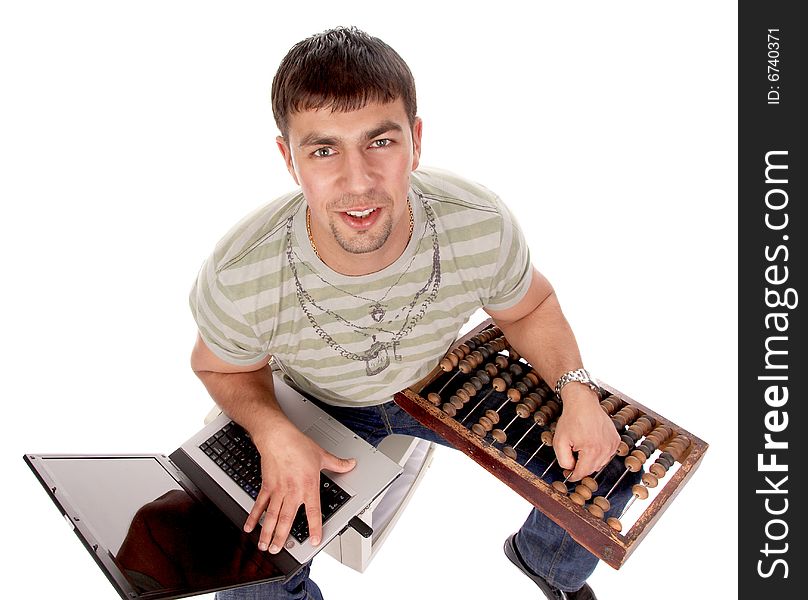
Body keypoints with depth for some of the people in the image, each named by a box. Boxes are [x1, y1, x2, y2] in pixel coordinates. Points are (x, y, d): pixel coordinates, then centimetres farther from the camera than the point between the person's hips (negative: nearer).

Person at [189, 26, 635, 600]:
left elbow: (529, 307, -7)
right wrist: (273, 433, -30)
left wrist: (577, 389, -23)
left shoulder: (481, 225, -30)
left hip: (444, 376, 2)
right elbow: (222, 366, -10)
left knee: (603, 467, -1)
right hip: (317, 407, -1)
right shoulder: (239, 279, -34)